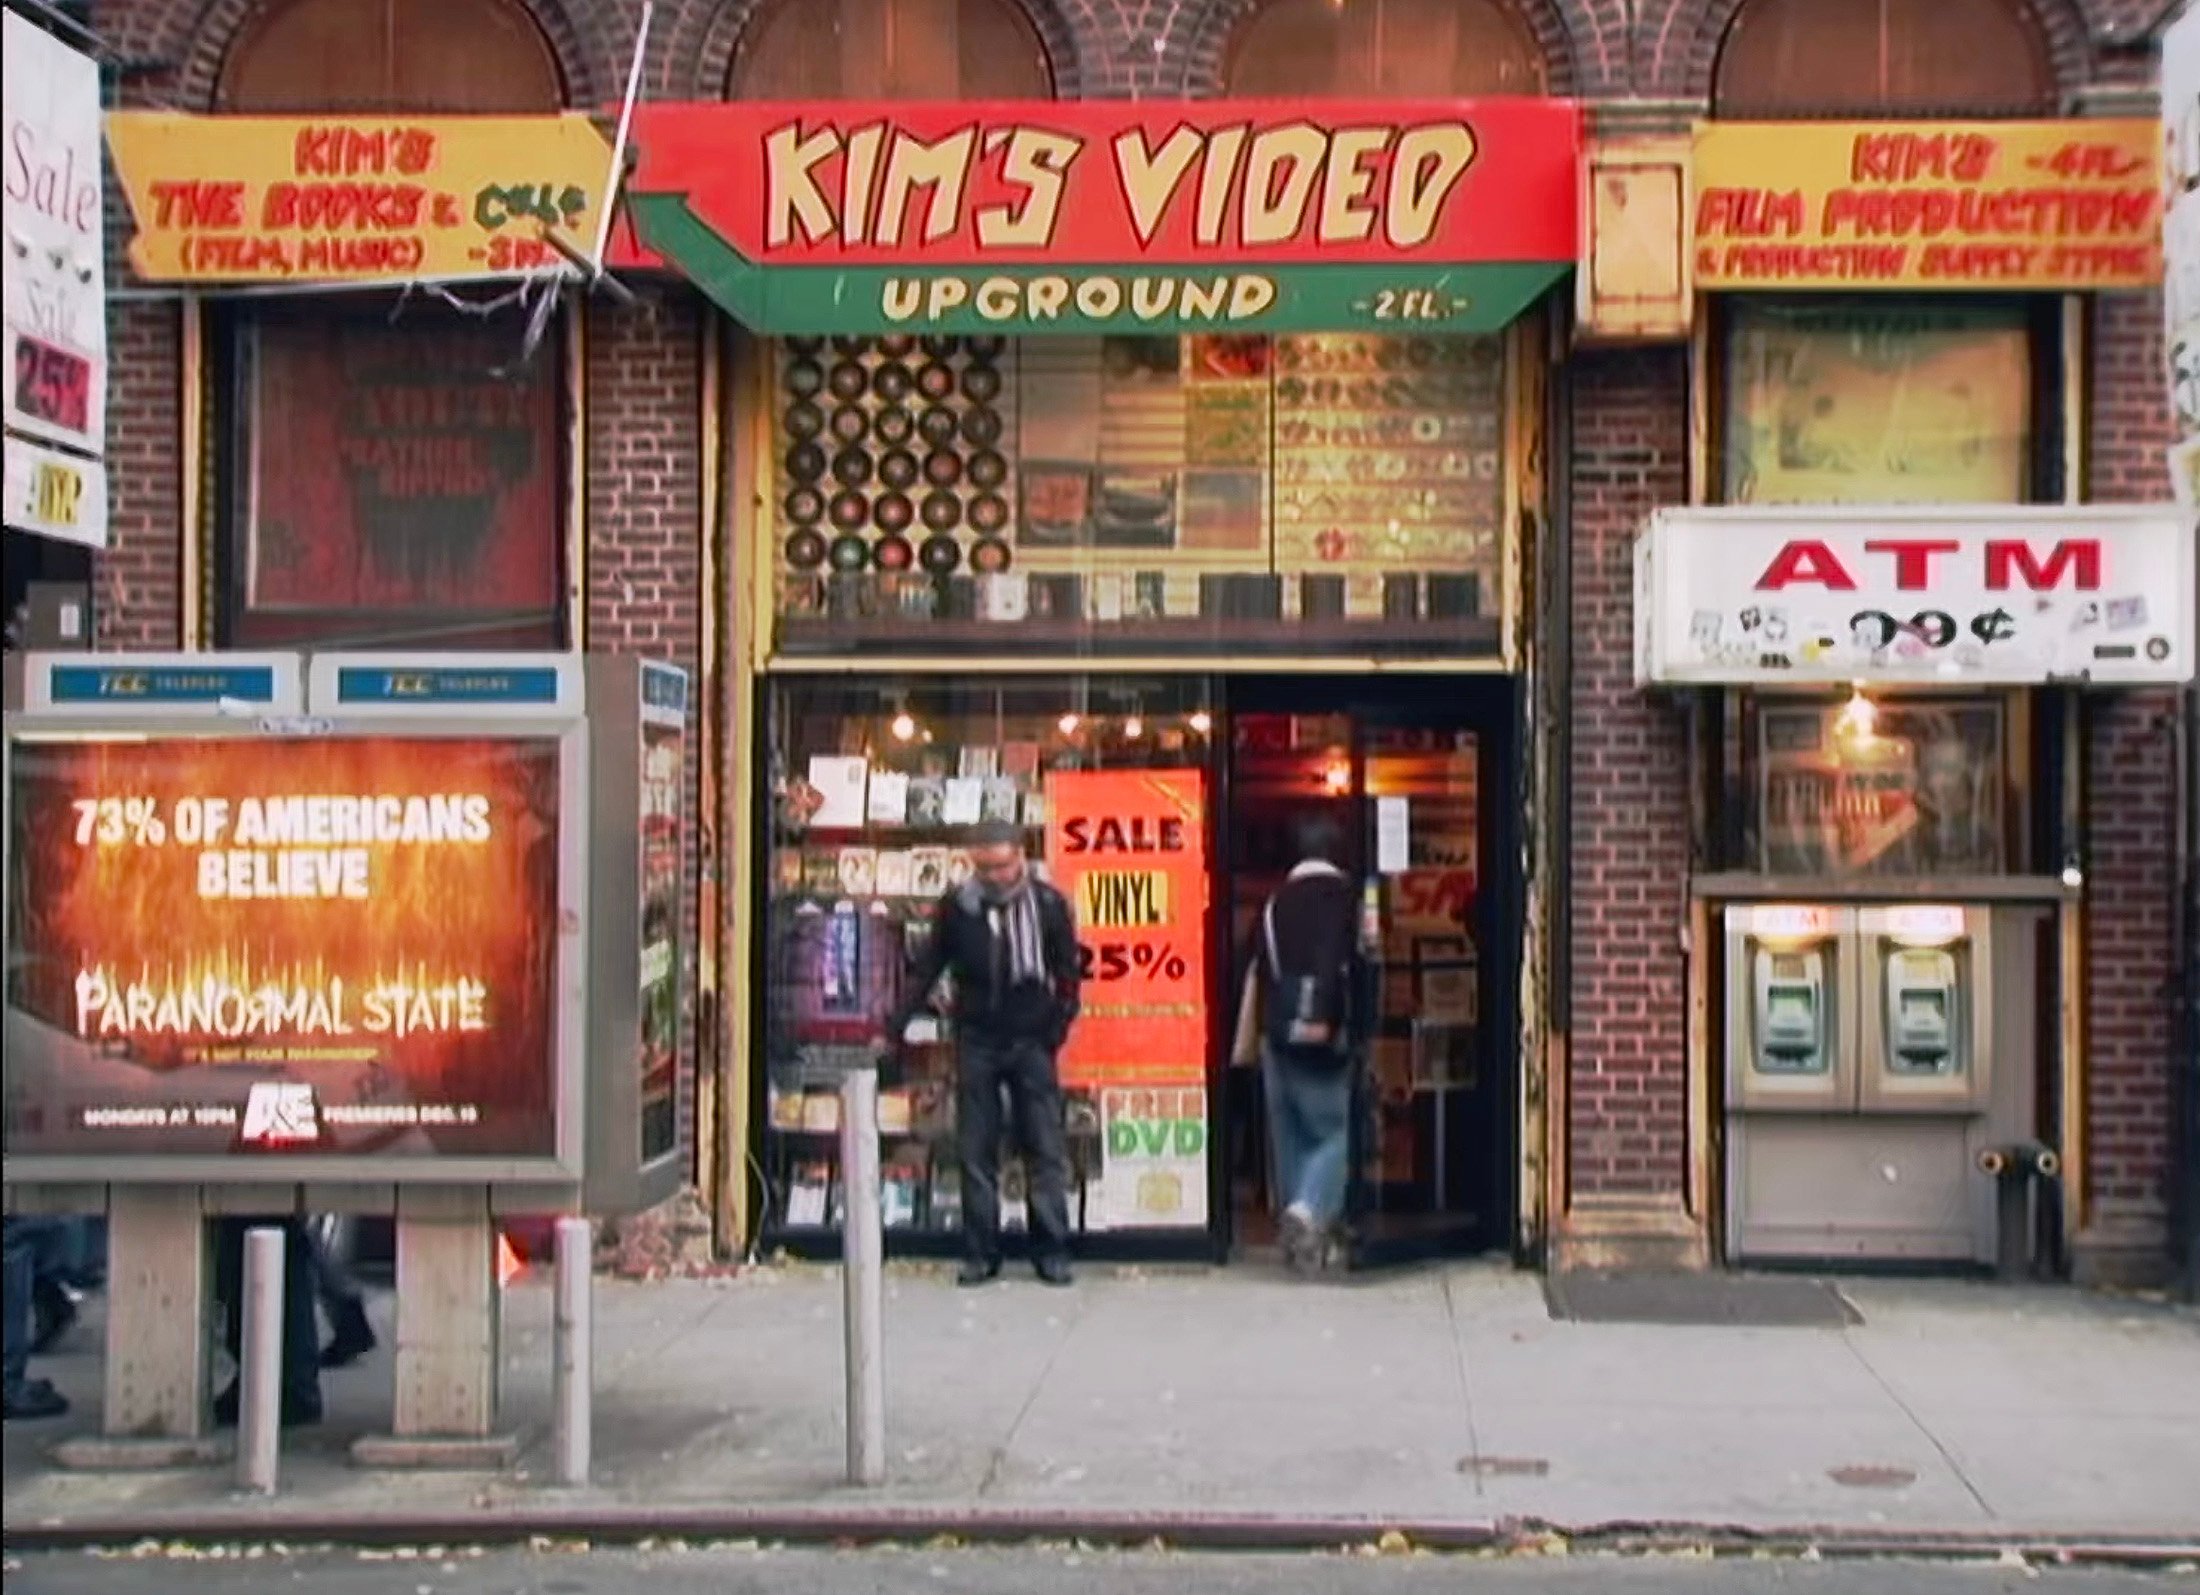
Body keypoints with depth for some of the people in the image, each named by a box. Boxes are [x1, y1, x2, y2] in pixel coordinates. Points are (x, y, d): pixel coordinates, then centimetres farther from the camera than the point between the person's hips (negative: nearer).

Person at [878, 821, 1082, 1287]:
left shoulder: (1048, 904, -4)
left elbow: (1068, 973, 3)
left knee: (1045, 1150, -1)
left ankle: (1052, 1250, 5)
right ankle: (980, 1253, 9)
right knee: (976, 1152, 3)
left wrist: (1057, 1030, -5)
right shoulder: (957, 905, -1)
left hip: (1031, 1041, -1)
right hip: (976, 1043, 1)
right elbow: (927, 970, 6)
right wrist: (892, 1030, 4)